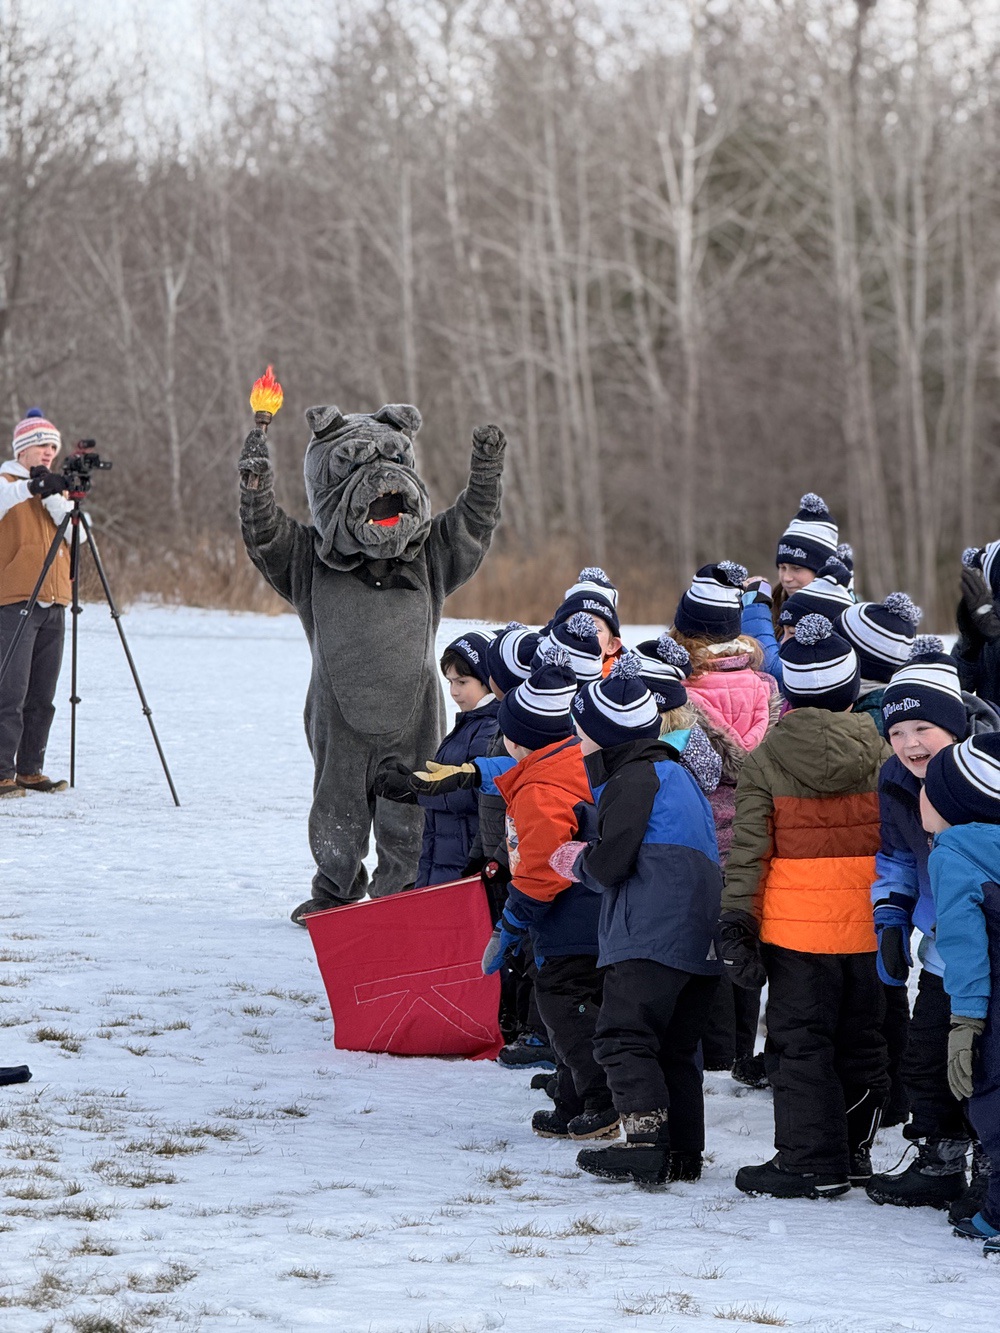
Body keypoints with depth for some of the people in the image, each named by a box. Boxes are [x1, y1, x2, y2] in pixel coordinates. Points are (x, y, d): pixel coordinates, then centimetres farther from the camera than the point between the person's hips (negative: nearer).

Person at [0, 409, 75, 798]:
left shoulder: (54, 487, 19)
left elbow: (76, 533, 3)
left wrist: (56, 499, -12)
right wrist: (32, 486, -37)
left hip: (53, 603, 6)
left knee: (42, 697, 7)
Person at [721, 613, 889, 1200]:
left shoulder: (766, 760, -5)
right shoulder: (879, 753, 0)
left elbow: (747, 846, -7)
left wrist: (737, 919, -4)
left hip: (795, 926, -3)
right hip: (870, 925, 3)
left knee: (801, 1043, 3)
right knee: (861, 1040, 15)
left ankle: (810, 1162, 0)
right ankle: (853, 1150, 23)